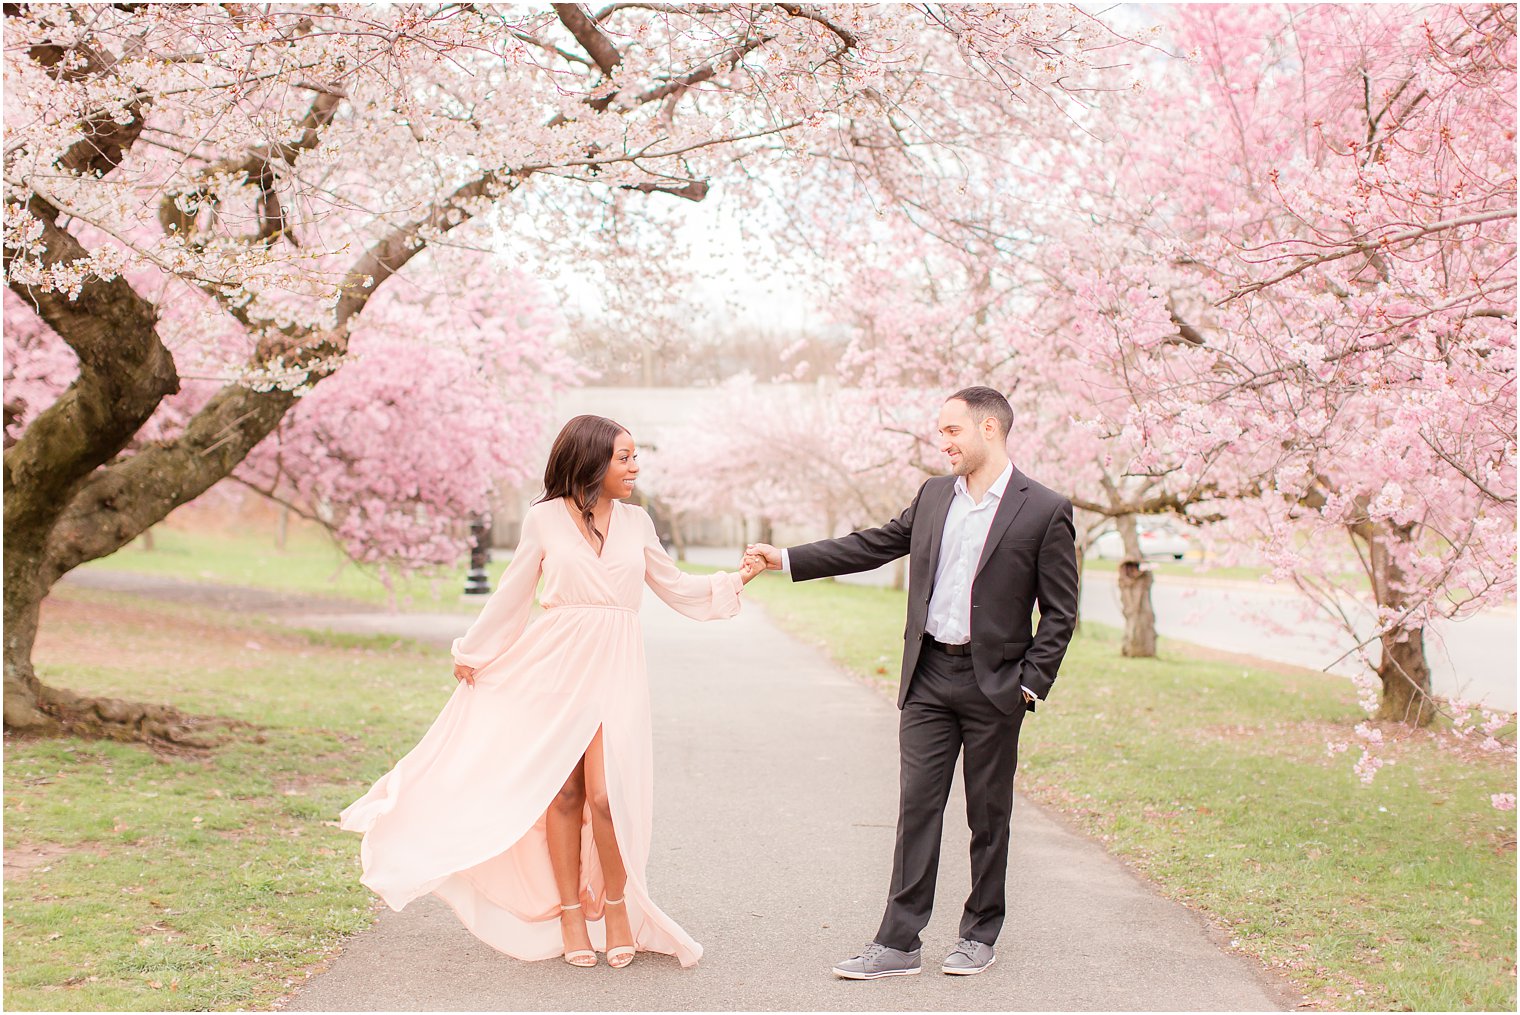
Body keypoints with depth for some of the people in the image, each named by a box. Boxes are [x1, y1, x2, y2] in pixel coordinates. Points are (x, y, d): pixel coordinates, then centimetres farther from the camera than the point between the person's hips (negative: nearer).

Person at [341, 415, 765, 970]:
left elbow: (675, 587, 18)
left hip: (614, 668, 1)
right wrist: (472, 652, 18)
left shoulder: (636, 522, 11)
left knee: (606, 794, -11)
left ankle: (616, 903, 9)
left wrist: (735, 580, 5)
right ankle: (569, 913, 12)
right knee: (564, 793, 0)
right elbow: (513, 593, 12)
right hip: (555, 661, -1)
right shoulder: (545, 518, 3)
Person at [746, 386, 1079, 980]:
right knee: (917, 808, 2)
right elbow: (873, 546, 13)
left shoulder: (1045, 512, -7)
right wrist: (786, 559, 9)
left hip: (994, 684, -4)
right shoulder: (933, 496, 9)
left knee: (988, 815, 8)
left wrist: (1031, 684, -10)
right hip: (928, 676, 4)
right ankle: (898, 942, 4)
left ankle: (980, 934, 22)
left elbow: (1060, 614, -5)